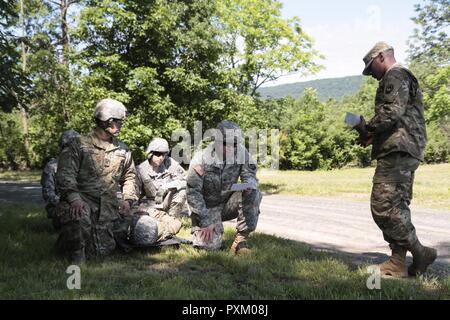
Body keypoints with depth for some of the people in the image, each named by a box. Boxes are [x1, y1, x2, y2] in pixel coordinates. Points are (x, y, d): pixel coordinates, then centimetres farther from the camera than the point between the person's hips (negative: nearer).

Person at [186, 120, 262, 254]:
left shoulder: (241, 152, -11)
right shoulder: (202, 159, -21)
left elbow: (250, 174, 0)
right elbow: (193, 193, -17)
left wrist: (250, 184, -27)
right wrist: (206, 221, -19)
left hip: (228, 203, 3)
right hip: (208, 207, -3)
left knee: (253, 194, -23)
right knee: (210, 245, -20)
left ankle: (241, 239, -15)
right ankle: (200, 228, 17)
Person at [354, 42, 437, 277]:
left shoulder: (395, 76, -5)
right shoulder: (405, 79, 28)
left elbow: (392, 111, -20)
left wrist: (368, 128, -6)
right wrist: (374, 135, 15)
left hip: (397, 151, -11)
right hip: (406, 152, 11)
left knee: (383, 206, -12)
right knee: (396, 207, 10)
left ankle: (420, 253, -6)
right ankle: (398, 263, 13)